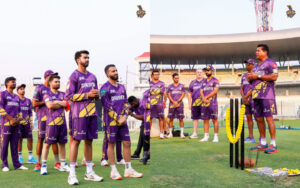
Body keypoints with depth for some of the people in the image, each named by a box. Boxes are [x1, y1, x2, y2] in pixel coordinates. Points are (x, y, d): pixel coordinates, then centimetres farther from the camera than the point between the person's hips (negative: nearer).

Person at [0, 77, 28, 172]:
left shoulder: (16, 97, 21)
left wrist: (19, 118, 4)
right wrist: (11, 119, -12)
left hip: (16, 124, 6)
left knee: (15, 145, 6)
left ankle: (16, 164, 8)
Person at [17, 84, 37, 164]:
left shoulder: (28, 101, 12)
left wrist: (31, 123, 7)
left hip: (27, 123, 4)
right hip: (19, 122, -4)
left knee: (30, 139, 2)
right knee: (19, 140, 1)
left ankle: (30, 157, 9)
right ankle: (19, 157, 10)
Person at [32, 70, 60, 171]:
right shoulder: (39, 88, -2)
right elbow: (34, 104, -8)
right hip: (43, 117, -5)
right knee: (41, 139, 0)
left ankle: (57, 162, 11)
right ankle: (38, 163, 9)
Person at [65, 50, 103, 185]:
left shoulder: (92, 76, 18)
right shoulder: (74, 76, -2)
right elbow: (69, 96, -9)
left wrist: (96, 94, -1)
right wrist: (87, 95, -14)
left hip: (92, 113, 6)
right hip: (79, 113, -6)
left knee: (89, 141, 9)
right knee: (76, 140, -5)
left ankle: (89, 172, 17)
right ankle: (72, 174, 1)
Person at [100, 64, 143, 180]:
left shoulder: (121, 87, 14)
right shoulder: (105, 88, -6)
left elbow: (126, 103, 13)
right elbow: (106, 106, -11)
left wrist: (124, 116, -3)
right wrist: (117, 119, -13)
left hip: (122, 120, 6)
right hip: (111, 121, -6)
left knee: (127, 143, 5)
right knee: (111, 144, 1)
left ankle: (128, 170, 14)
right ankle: (113, 171, 10)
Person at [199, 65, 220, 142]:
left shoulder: (215, 80, -1)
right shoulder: (204, 81, 18)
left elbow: (215, 91, -11)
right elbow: (201, 91, 12)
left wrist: (206, 97, -9)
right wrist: (204, 99, -7)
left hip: (212, 103, -6)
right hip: (204, 103, 6)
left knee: (214, 119, -4)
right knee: (205, 120, 6)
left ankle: (216, 136, 0)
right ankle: (206, 136, 10)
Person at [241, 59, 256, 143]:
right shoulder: (244, 76, 18)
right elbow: (241, 88, 15)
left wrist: (246, 97, -12)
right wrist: (244, 98, -1)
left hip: (253, 98, -7)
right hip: (246, 99, 7)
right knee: (248, 117, 7)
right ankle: (250, 137, 10)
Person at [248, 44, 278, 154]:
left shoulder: (270, 63, -3)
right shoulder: (256, 66, 23)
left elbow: (274, 77, -16)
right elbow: (252, 81, 29)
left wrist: (258, 76, -14)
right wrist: (250, 78, 6)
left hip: (267, 95, -8)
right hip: (256, 95, 9)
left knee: (269, 118, -10)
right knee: (259, 118, 8)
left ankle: (273, 145, -6)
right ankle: (262, 143, 16)